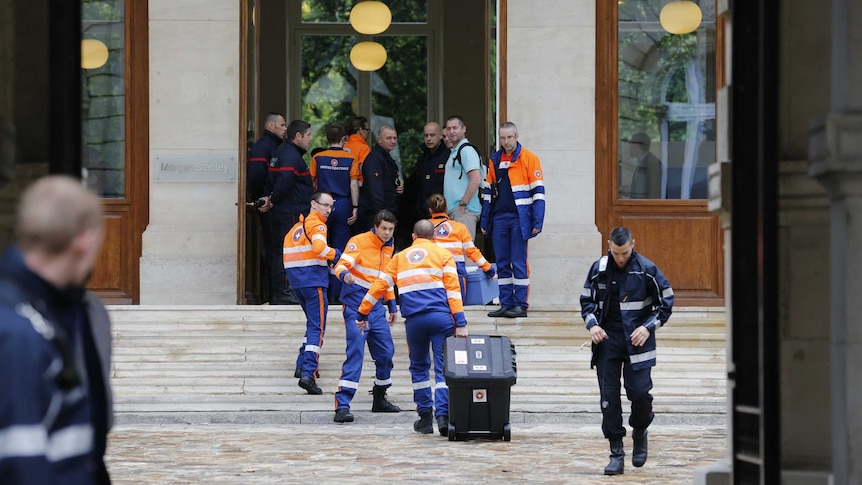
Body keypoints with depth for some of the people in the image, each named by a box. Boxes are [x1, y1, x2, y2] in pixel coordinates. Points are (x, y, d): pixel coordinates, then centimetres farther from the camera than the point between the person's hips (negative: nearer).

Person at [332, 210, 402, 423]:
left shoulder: (388, 248, 14)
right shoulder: (359, 242, -9)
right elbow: (341, 265, -19)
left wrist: (392, 306, 24)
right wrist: (345, 275, -42)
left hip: (376, 307, 7)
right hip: (356, 304, -7)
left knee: (386, 353, 9)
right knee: (355, 353, -16)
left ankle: (380, 399, 28)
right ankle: (342, 405, -19)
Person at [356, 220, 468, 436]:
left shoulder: (400, 257, 21)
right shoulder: (443, 254, 12)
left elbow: (379, 285, 21)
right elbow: (452, 288, 1)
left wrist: (362, 314, 30)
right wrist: (460, 323, -4)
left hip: (414, 321, 2)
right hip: (441, 318, -2)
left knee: (419, 367, 17)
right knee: (443, 368, -1)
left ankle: (425, 417, 14)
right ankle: (443, 414, -16)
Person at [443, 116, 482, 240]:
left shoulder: (467, 151, -10)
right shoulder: (453, 152, 21)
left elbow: (476, 180, -20)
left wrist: (463, 204, -17)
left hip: (464, 211, -10)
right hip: (453, 211, 10)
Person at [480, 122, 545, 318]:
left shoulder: (529, 159, -2)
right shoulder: (495, 160, 13)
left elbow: (538, 191, -4)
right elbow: (488, 192, 18)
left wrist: (537, 222, -10)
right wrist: (484, 221, 13)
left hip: (519, 218, -5)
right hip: (499, 218, 5)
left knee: (519, 263, -3)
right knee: (502, 264, 7)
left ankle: (520, 305, 0)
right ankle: (506, 304, 11)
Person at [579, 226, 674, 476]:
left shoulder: (646, 269, -5)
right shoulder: (599, 269, 1)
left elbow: (666, 302, 3)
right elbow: (587, 300, 13)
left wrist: (649, 327, -8)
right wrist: (592, 324, -4)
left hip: (636, 340, -2)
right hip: (607, 340, 2)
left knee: (640, 392, -10)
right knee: (608, 396, -1)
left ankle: (640, 432, 22)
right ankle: (616, 453, 7)